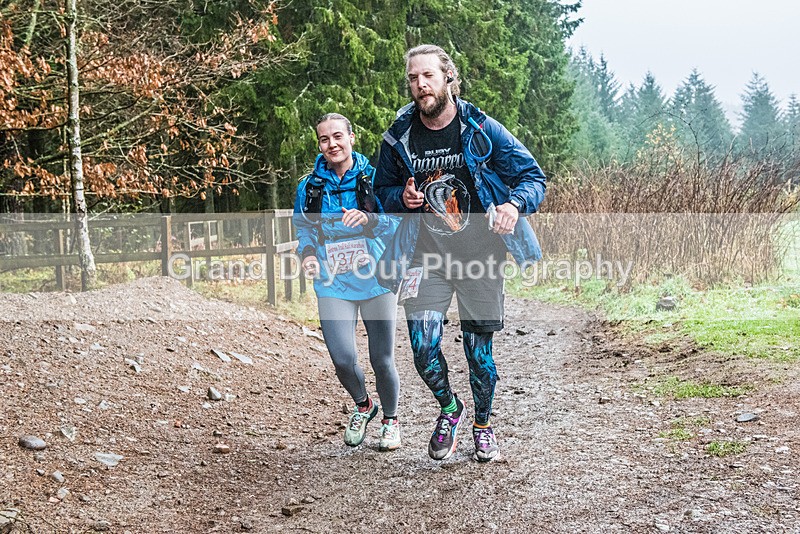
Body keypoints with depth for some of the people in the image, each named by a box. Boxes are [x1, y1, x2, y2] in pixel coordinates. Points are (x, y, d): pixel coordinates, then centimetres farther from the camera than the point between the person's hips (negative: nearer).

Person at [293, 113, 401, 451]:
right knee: (343, 359, -11)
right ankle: (362, 407, 23)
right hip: (333, 286, 1)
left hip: (376, 282, -1)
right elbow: (302, 228, 15)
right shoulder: (310, 186, 4)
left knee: (382, 360, 2)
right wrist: (308, 254, -5)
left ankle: (391, 419, 30)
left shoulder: (374, 177, -2)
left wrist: (368, 219, -27)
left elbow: (395, 223, -7)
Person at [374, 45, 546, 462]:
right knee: (424, 347, -11)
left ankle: (483, 425, 32)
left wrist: (514, 205, -23)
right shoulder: (399, 137, -1)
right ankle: (450, 409, 21)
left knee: (478, 349, 5)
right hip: (427, 255, 1)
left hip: (478, 253, -1)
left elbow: (533, 176, -2)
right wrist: (402, 197, -9)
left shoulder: (482, 129, -7)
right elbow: (382, 189, 14)